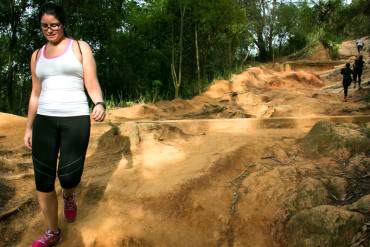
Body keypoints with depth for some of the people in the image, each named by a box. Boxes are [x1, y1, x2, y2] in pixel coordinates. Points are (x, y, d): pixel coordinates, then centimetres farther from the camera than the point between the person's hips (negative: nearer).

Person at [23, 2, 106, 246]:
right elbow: (35, 94, 18)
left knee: (68, 177, -9)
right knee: (43, 180, 1)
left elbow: (92, 84, -4)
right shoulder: (37, 55, 14)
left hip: (76, 118, -3)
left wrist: (100, 104, -25)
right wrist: (29, 128, 16)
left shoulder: (80, 47, 3)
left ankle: (69, 195, 30)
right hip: (45, 120, 4)